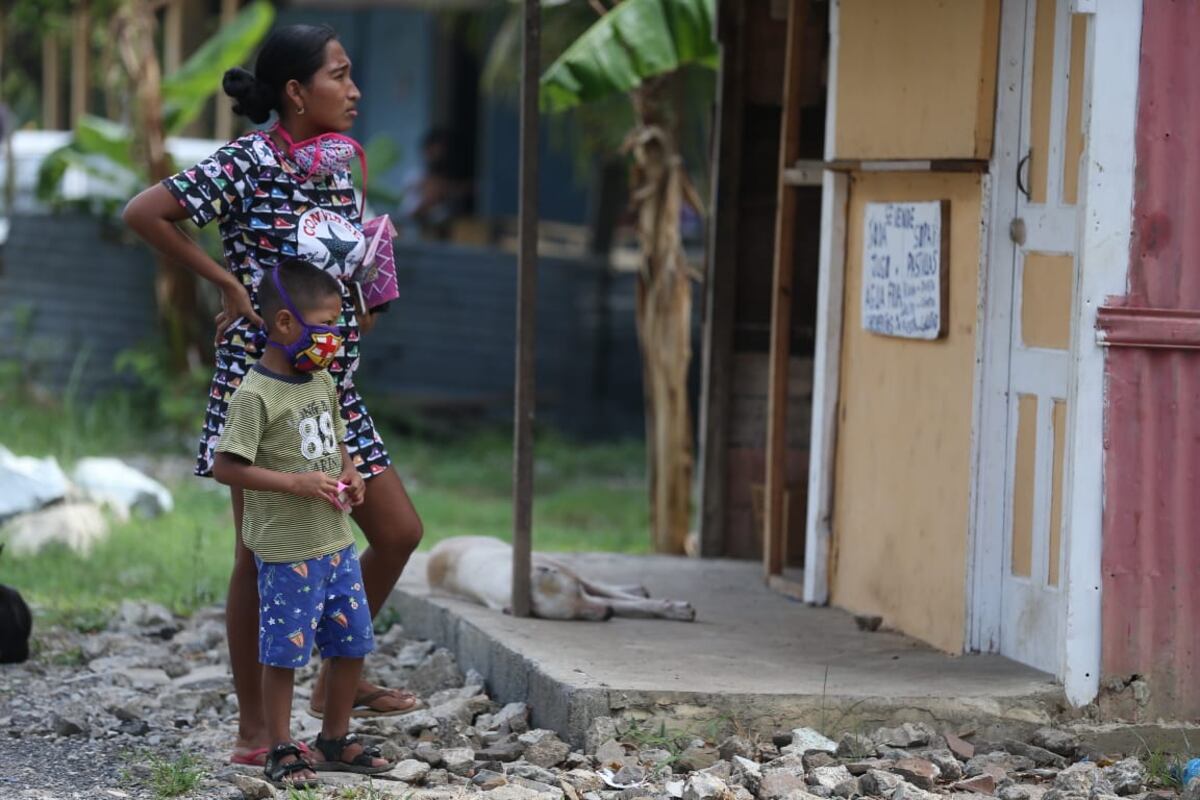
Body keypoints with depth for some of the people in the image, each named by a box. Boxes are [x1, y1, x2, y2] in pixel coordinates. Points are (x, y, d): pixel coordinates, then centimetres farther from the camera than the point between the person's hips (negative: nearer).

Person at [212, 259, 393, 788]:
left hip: (337, 543, 8)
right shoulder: (255, 396, -16)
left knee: (352, 644, 13)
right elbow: (225, 467, -19)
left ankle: (336, 740, 27)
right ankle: (281, 752, 11)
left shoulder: (323, 383, 9)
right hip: (286, 551, -8)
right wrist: (295, 483, -24)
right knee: (284, 653, 0)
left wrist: (349, 474, 2)